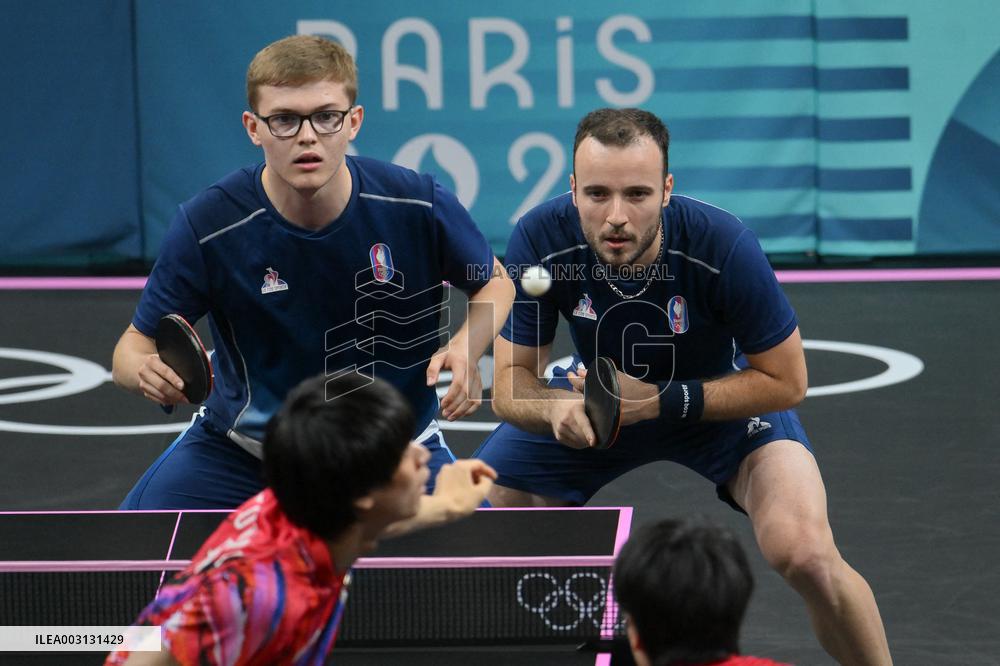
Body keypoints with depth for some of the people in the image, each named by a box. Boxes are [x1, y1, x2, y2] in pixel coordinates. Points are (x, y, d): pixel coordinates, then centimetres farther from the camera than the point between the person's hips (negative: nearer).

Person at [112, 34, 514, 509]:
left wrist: (466, 348, -21)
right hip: (241, 446, -1)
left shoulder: (420, 207, -18)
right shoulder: (205, 227, -21)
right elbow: (136, 343, -12)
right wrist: (145, 370, -37)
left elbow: (495, 283, 1)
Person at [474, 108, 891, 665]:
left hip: (727, 396, -3)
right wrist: (555, 409, -42)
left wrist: (662, 402, -34)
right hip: (597, 391, 3)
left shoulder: (723, 246, -35)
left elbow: (785, 381, -23)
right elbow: (511, 381, -19)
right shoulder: (540, 241, -28)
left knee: (805, 553, -27)